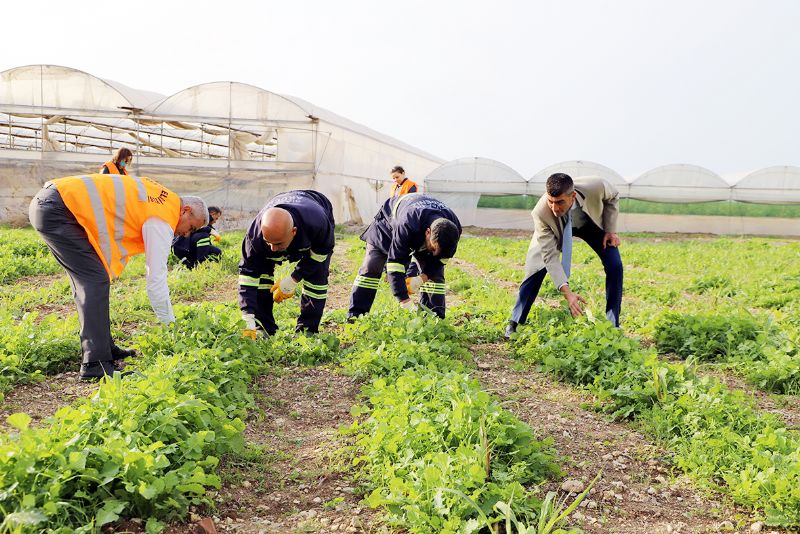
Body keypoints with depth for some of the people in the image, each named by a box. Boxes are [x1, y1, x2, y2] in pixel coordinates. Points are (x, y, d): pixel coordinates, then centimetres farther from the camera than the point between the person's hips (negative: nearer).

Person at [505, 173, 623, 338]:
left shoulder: (596, 186, -40)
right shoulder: (541, 213, -41)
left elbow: (612, 197, -13)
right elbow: (550, 255, -38)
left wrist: (610, 230, -16)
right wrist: (566, 291, -45)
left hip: (592, 222, 2)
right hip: (557, 228, -2)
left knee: (614, 265, -12)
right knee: (537, 267, -16)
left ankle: (613, 324, 2)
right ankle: (515, 323, -1)